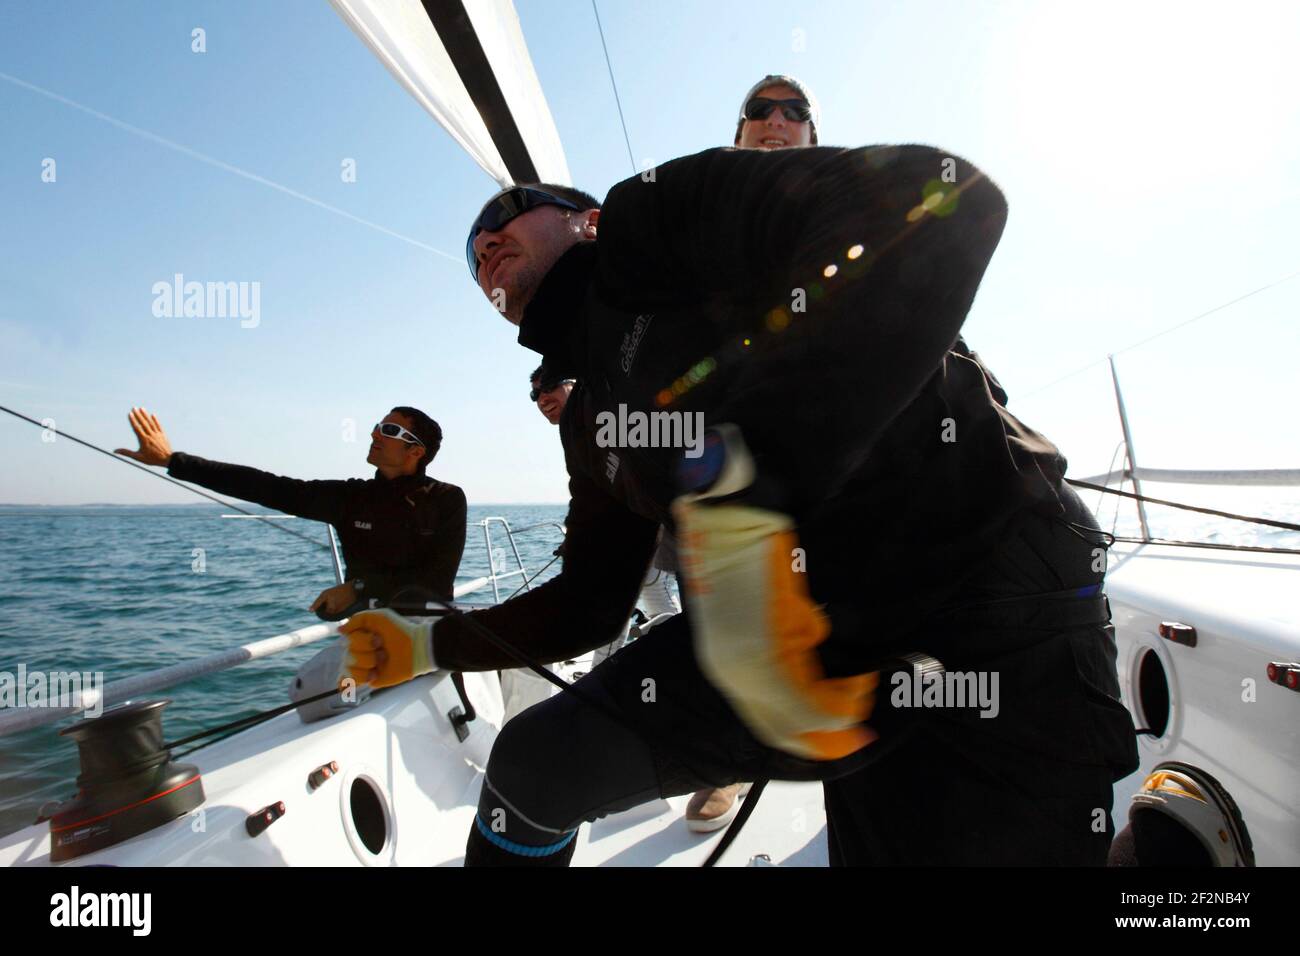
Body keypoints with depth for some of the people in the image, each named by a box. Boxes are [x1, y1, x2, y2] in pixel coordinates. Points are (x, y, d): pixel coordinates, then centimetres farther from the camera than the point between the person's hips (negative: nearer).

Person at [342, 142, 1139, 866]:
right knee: (534, 763, 3)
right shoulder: (591, 418, 13)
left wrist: (736, 478, -36)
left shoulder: (649, 221, -9)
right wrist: (431, 643, 24)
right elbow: (590, 603, 21)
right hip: (830, 647, 7)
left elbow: (943, 196, -26)